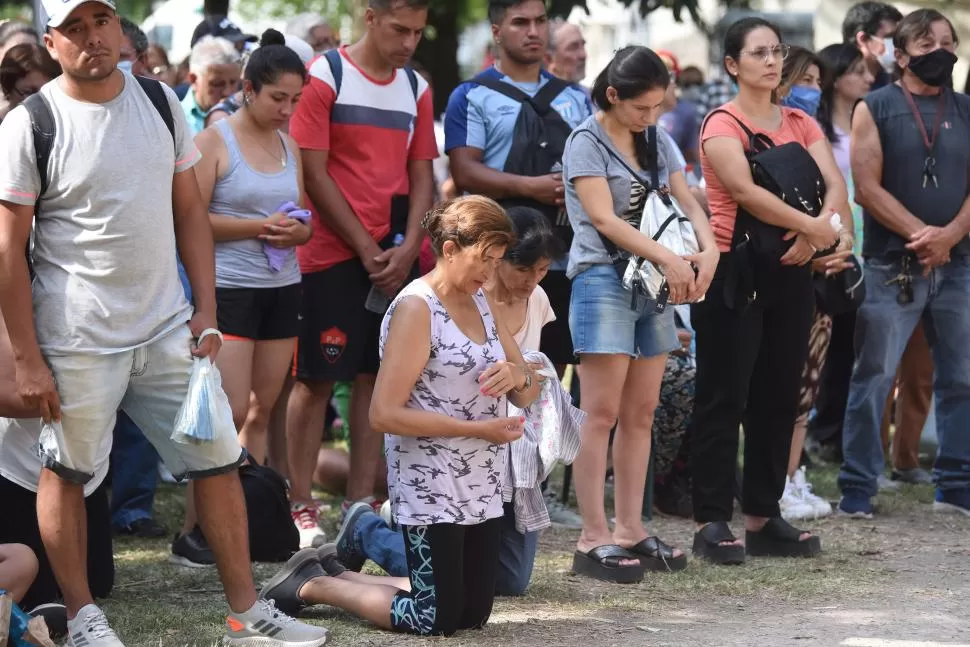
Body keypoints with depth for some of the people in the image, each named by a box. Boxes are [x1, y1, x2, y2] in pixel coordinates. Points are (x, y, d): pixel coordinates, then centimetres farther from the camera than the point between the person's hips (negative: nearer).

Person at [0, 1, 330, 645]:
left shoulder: (160, 102, 5)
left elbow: (189, 211, 11)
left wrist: (207, 310, 3)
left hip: (167, 327, 4)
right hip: (78, 341, -4)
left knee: (219, 459, 6)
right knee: (67, 471, 6)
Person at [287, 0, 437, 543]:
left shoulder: (416, 89, 10)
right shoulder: (325, 78, -6)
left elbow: (421, 176, 11)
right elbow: (314, 173, -9)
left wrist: (407, 249, -4)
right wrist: (365, 249, -10)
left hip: (393, 257, 5)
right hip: (332, 253, -5)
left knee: (377, 376, 5)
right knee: (318, 377, -2)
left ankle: (361, 503, 10)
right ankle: (300, 504, 3)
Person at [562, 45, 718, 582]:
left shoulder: (658, 141, 13)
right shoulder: (586, 142, -6)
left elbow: (687, 203, 8)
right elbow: (604, 219, -15)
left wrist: (708, 249, -13)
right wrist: (668, 259, -24)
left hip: (654, 284, 7)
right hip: (602, 280, -6)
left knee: (641, 414, 7)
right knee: (602, 415, -8)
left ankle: (630, 530, 12)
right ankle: (593, 539, -7)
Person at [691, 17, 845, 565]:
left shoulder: (802, 125, 13)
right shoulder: (722, 125, -5)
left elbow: (835, 185, 0)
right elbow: (746, 192, -20)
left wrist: (814, 235, -19)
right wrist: (813, 226, -22)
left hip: (791, 271, 6)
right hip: (735, 271, -6)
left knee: (779, 397, 8)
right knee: (725, 398, -4)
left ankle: (764, 517, 15)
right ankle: (713, 522, -2)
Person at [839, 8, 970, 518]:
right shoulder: (875, 108, 0)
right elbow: (867, 187, -8)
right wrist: (919, 235, -15)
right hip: (891, 265, -4)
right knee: (873, 379, -3)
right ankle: (857, 489, 2)